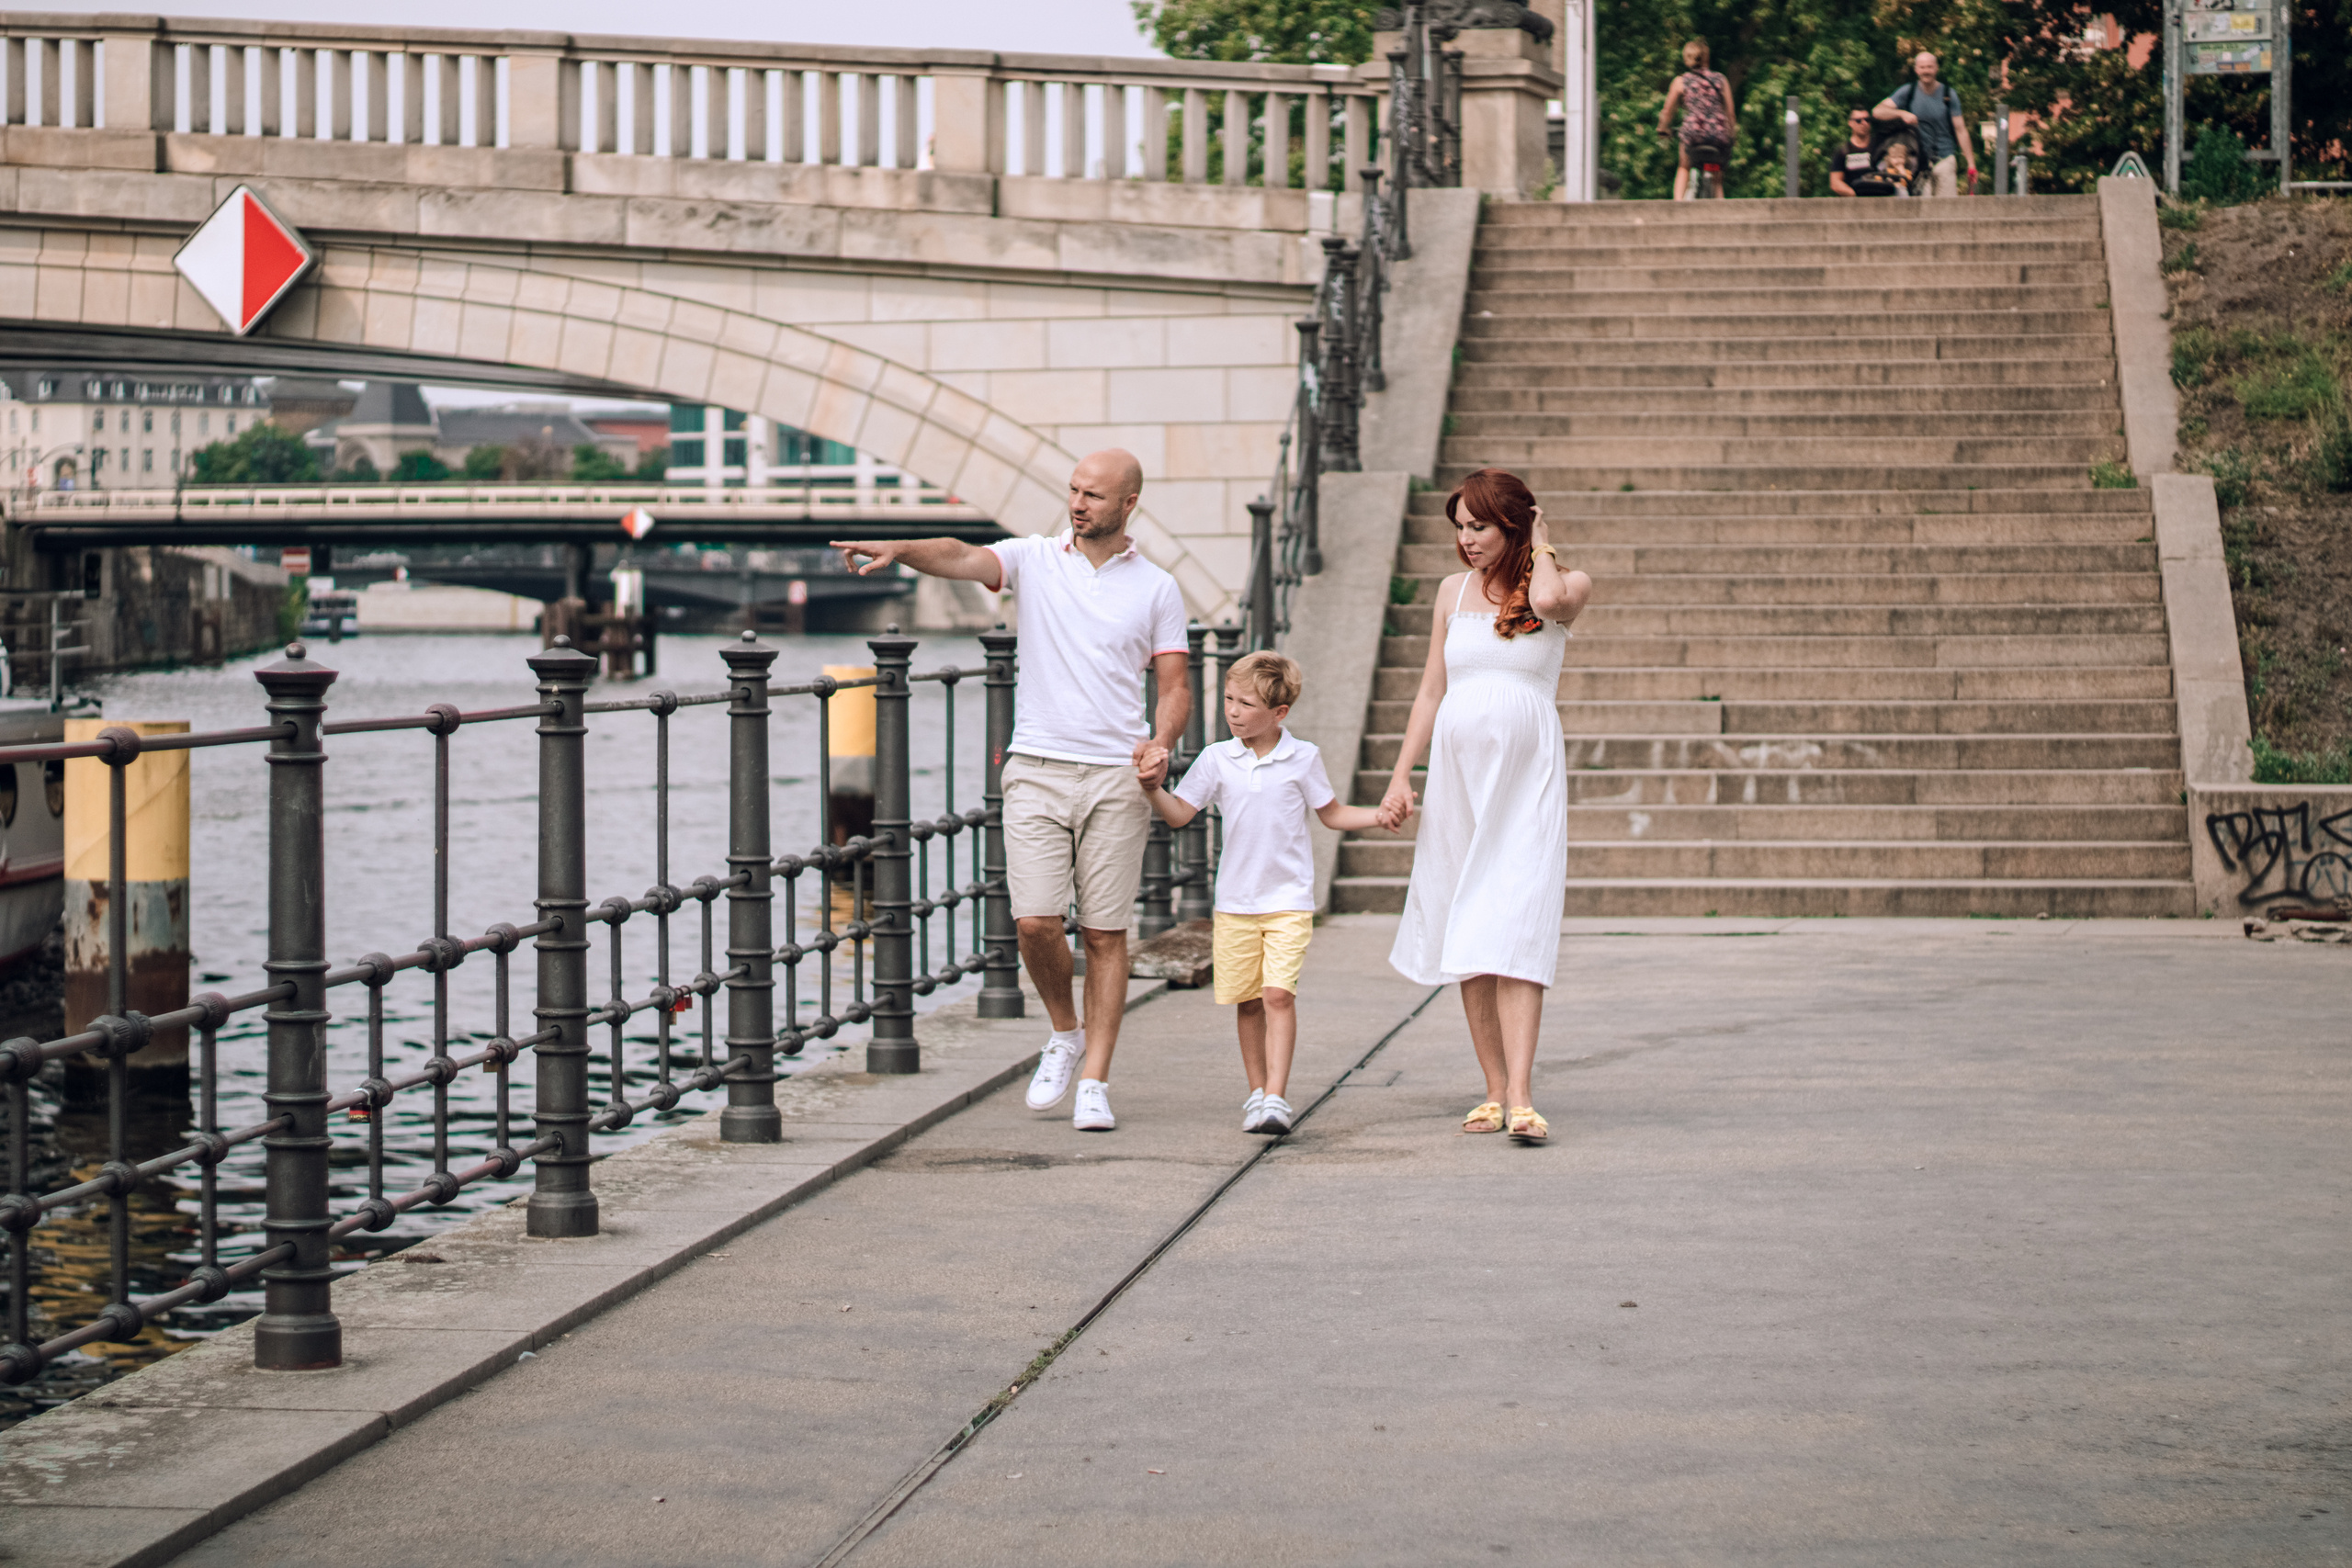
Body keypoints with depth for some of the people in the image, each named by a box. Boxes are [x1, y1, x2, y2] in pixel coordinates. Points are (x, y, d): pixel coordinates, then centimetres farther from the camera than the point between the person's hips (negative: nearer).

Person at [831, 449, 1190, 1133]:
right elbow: (962, 558, -14)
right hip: (1037, 769, 0)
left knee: (1105, 934, -1)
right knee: (1036, 922, -9)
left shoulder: (1157, 589, 6)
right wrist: (898, 550, -34)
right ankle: (1065, 1034, 19)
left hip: (1116, 777, 0)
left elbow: (1174, 686, 8)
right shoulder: (1034, 559, 5)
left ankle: (1094, 1083, 4)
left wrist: (1161, 742, -13)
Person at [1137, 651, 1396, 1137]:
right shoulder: (1216, 760, 2)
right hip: (1235, 902, 3)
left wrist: (1382, 815, -2)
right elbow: (1180, 814, 3)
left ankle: (1276, 1098, -17)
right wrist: (1153, 789, -14)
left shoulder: (1303, 758, -1)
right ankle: (1257, 1093, 21)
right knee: (1246, 1001, 7)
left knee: (1278, 993, -14)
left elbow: (1333, 814, 11)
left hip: (1289, 901, -2)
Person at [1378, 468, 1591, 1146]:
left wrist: (1540, 545, -5)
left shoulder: (1567, 586, 1)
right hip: (1457, 774, 4)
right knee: (1466, 941, 2)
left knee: (1516, 933, -14)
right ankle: (1495, 1090, 9)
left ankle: (1521, 1100, -21)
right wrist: (1400, 776, 10)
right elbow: (1432, 690, 16)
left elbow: (1548, 599, -25)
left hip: (1527, 778, -4)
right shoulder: (1455, 591, 12)